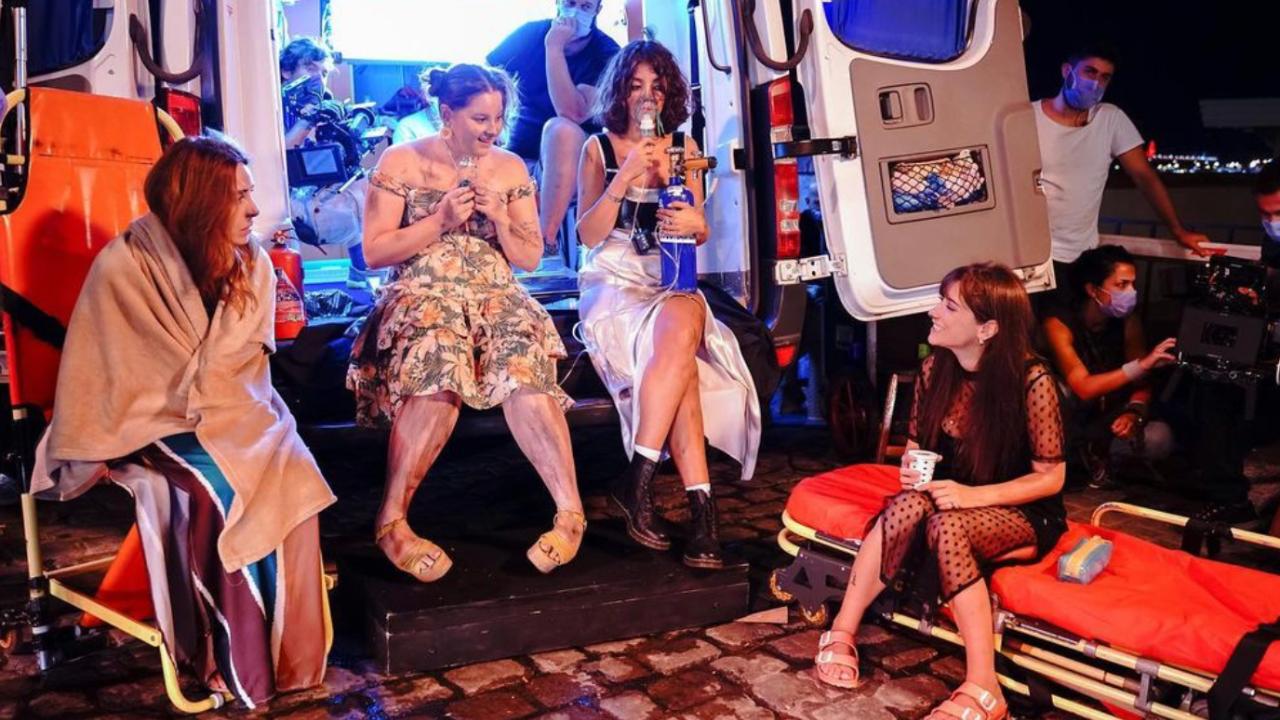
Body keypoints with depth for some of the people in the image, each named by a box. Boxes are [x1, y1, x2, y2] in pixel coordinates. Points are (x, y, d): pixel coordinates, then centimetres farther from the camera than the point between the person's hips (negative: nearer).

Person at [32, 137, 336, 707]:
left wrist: (247, 425, -4)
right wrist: (96, 458, -3)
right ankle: (239, 664, -12)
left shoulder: (252, 264, 3)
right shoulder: (123, 266, -12)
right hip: (157, 426, -4)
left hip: (237, 416, 4)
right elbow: (99, 378, -6)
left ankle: (289, 652, -11)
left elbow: (245, 367, 10)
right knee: (219, 497, -31)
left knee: (292, 484, -25)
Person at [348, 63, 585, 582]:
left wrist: (501, 219, -5)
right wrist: (441, 219, -10)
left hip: (496, 296, 3)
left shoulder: (511, 168, 13)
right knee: (440, 363, -37)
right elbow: (374, 252, -1)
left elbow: (531, 258, 13)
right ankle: (392, 519, -26)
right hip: (422, 296, -2)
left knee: (524, 366, -32)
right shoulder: (401, 163, 4)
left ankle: (570, 510, -31)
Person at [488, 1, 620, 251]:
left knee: (561, 128, -36)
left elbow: (572, 114, -26)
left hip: (571, 159, -3)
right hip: (519, 154, 3)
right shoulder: (531, 33, 1)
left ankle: (546, 237, -34)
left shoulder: (605, 53, -10)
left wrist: (554, 47, -27)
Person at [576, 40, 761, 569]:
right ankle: (701, 506, -33)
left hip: (672, 281, 3)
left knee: (681, 328, -35)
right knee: (681, 352, -33)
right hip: (614, 280, -2)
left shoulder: (683, 147, 14)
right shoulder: (598, 148, 6)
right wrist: (625, 177, -14)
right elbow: (589, 235, -2)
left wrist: (694, 222, -11)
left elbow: (700, 234, 14)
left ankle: (639, 480, -32)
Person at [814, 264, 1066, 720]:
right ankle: (842, 633, -24)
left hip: (1024, 514, -4)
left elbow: (1051, 478, -13)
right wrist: (911, 468, -15)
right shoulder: (935, 369, -2)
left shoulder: (1032, 381, -18)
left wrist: (974, 495, -26)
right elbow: (916, 443, 10)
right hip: (952, 497, 4)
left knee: (946, 525, -37)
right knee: (911, 505, -32)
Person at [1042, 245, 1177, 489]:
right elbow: (1084, 388, -30)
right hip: (1067, 429, -3)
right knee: (1063, 394, -36)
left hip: (1108, 424, 4)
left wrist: (1134, 411, -27)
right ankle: (1087, 454, -9)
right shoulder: (1058, 324, -21)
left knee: (1160, 437, -24)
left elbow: (1142, 380, -6)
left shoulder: (1127, 320, -6)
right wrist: (1141, 364, -38)